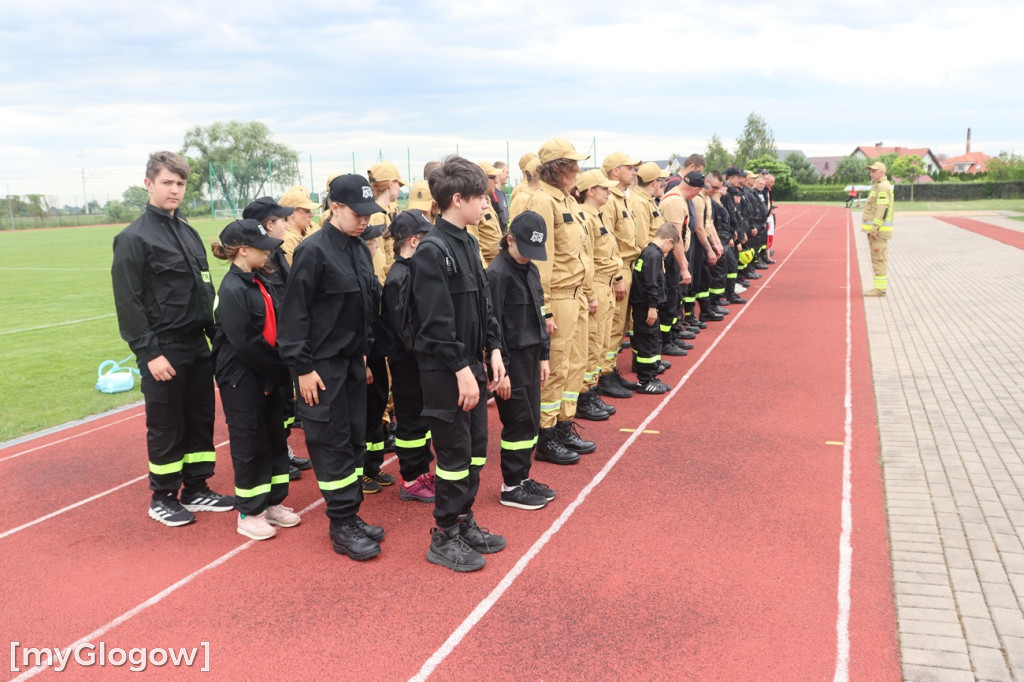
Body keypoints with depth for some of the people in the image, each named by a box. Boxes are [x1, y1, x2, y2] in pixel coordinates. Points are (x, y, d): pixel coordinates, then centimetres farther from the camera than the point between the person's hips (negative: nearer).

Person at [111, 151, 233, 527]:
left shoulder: (188, 232, 12)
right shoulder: (134, 238, -9)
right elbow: (128, 303, -13)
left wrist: (216, 332, 12)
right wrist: (149, 352, -17)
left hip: (197, 345, 7)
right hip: (163, 351, -7)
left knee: (201, 419, 12)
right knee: (166, 426, 4)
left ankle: (197, 489, 26)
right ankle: (162, 498, 20)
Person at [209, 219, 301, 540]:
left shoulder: (261, 283, 9)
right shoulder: (232, 289, -16)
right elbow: (245, 342, -21)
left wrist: (279, 369, -1)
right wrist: (280, 368, -13)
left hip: (268, 376, 8)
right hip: (241, 379, -8)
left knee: (275, 439, 14)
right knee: (249, 444, 3)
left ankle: (273, 502, 28)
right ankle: (249, 513, 17)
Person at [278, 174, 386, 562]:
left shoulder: (360, 250, 10)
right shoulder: (314, 251, -14)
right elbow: (295, 313, -15)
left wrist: (365, 353, 16)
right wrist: (302, 367, -16)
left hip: (353, 362, 8)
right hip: (323, 365, -8)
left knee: (355, 439, 11)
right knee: (333, 443, -1)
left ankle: (351, 516, 23)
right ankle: (341, 527, 9)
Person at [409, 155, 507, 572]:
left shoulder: (468, 243, 10)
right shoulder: (432, 251, -17)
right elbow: (437, 322, -21)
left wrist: (493, 350, 7)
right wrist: (461, 370, -20)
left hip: (471, 363, 9)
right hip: (445, 370, -9)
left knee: (476, 448, 15)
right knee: (455, 453, 1)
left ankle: (464, 523, 31)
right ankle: (444, 538, 17)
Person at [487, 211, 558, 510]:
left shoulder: (531, 270, 10)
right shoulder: (497, 273, -15)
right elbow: (492, 325, -18)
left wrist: (544, 356, 15)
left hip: (530, 356, 8)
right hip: (511, 358, -8)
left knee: (532, 420, 12)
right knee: (519, 422, -1)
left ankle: (523, 477, 25)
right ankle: (511, 487, 12)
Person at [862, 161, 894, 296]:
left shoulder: (883, 187, -14)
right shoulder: (877, 186, 19)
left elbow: (882, 210, -21)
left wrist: (874, 229, -24)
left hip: (878, 230, -10)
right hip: (875, 229, 10)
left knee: (879, 259, -9)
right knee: (878, 259, 11)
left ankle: (880, 288, -7)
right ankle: (879, 287, 15)